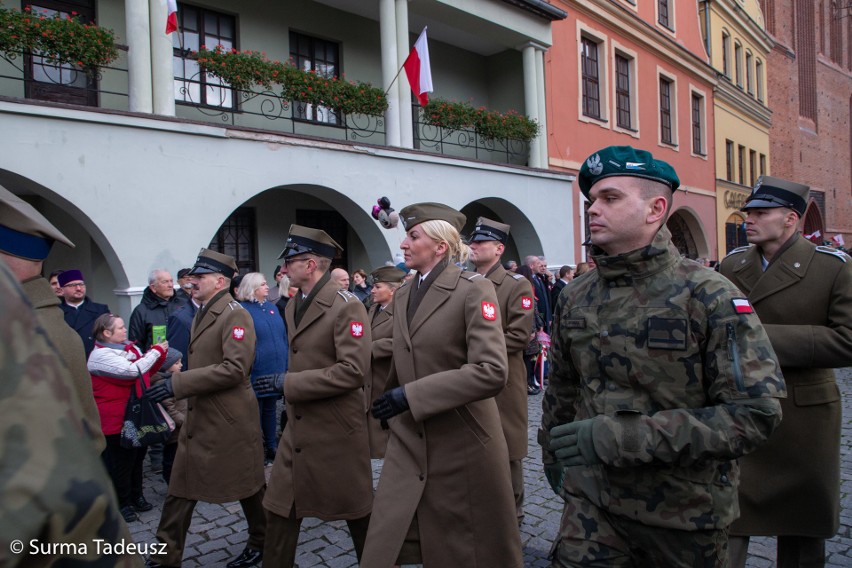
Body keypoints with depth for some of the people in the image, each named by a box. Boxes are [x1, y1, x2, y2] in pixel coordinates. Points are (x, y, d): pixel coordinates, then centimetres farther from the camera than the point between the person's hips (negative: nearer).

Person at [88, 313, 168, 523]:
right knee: (120, 461, 5)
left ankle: (136, 496, 33)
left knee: (137, 457, 18)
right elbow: (133, 370, -27)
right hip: (116, 420, -8)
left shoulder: (129, 348, 7)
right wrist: (156, 351, -18)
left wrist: (159, 355, -1)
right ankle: (122, 504, 20)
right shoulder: (101, 355, -17)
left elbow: (147, 372, 15)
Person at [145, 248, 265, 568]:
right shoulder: (202, 314, 13)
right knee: (180, 491, 12)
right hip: (197, 419, 9)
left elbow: (235, 368, -26)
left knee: (248, 488, 10)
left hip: (229, 421, -8)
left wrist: (178, 384, -25)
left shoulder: (235, 315, -16)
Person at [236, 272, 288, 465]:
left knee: (271, 409, 16)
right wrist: (249, 361, -17)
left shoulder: (272, 307, 11)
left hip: (276, 369, 6)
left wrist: (286, 361, 13)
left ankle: (271, 446, 27)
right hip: (256, 370, -6)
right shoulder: (243, 310, -9)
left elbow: (283, 335, 15)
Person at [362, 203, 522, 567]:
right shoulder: (402, 295, 8)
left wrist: (410, 395, -25)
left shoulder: (474, 290, -14)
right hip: (408, 444, 6)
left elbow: (491, 372, -25)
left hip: (462, 445, -6)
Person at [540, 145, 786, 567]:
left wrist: (623, 436, -27)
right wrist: (553, 455, 20)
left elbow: (756, 412, -21)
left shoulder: (709, 296, -15)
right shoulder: (575, 298, 0)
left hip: (687, 512, -2)